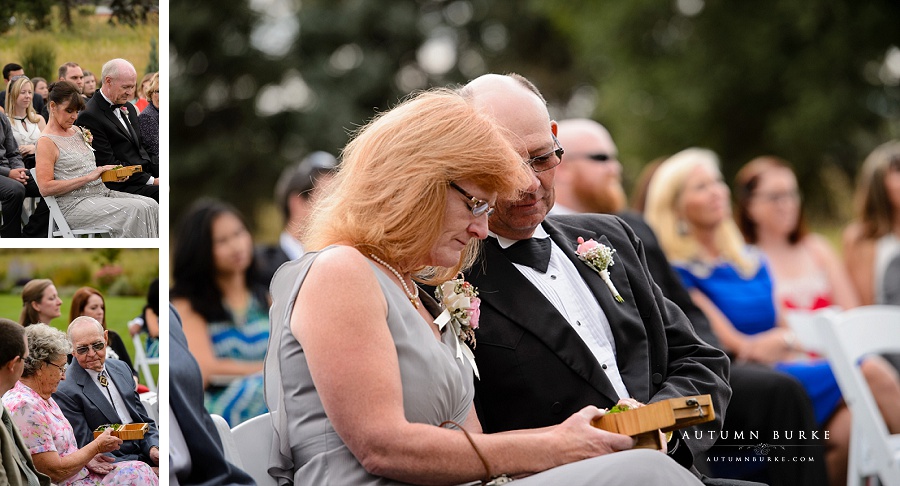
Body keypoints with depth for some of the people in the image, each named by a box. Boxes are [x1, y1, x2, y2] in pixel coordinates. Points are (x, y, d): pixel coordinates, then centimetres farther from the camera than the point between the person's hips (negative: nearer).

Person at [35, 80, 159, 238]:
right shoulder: (46, 142, -6)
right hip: (74, 204, -8)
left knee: (150, 205, -15)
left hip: (101, 192, 8)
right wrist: (88, 177, -18)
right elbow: (45, 188, -15)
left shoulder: (77, 131, 19)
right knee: (137, 209, -26)